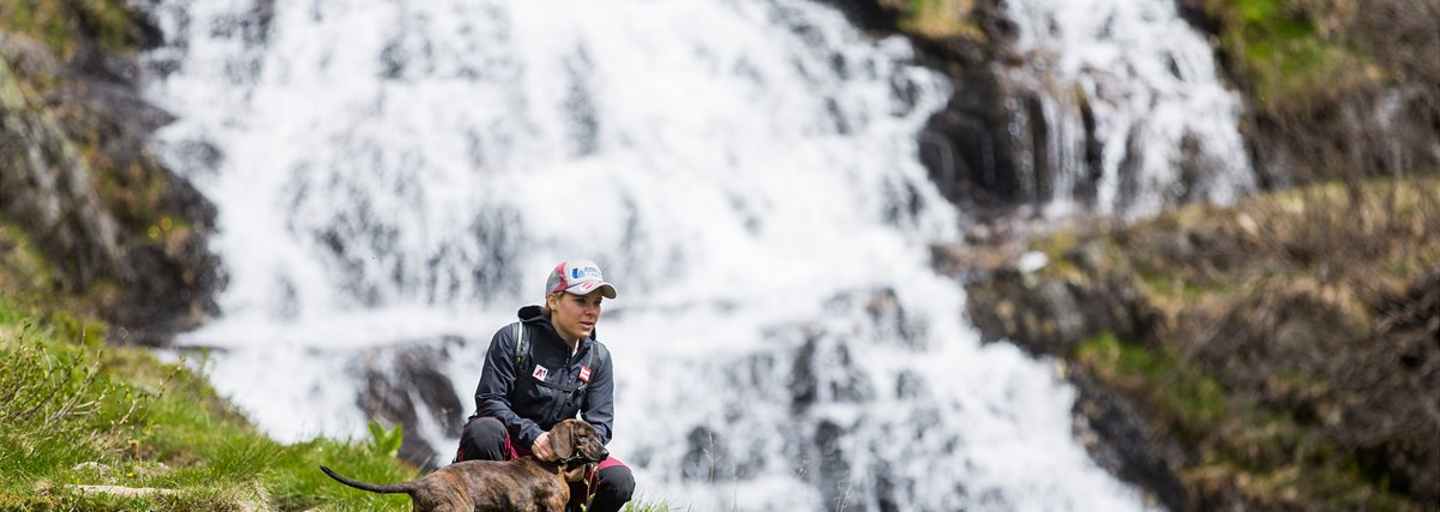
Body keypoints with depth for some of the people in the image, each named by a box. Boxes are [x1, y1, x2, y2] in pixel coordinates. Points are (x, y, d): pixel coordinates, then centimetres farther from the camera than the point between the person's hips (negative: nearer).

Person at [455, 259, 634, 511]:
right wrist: (531, 435, -30)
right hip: (507, 448, -4)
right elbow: (489, 401, -15)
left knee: (619, 480, -20)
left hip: (555, 457, 4)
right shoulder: (513, 339, -10)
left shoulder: (598, 358, 4)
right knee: (485, 431, -39)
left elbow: (600, 422, -1)